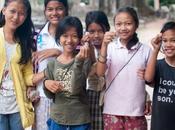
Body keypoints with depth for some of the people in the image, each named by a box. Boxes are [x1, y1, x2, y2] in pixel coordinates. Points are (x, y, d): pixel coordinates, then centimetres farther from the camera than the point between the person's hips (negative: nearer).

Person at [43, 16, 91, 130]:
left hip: (80, 119, -2)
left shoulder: (84, 60, -6)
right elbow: (50, 95, 6)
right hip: (57, 118, 2)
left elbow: (76, 89, -19)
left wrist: (78, 61, -27)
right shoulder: (52, 64, 2)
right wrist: (46, 84, -14)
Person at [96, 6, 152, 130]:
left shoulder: (145, 50, 1)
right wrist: (104, 45, -25)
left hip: (136, 110, 1)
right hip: (112, 110, 0)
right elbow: (100, 72, -14)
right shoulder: (110, 47, -2)